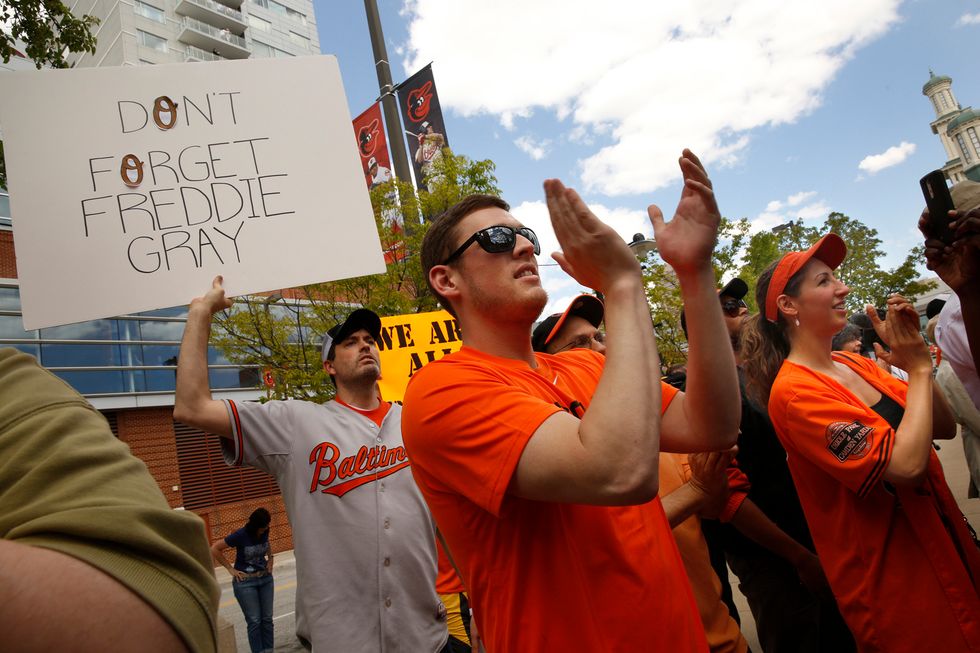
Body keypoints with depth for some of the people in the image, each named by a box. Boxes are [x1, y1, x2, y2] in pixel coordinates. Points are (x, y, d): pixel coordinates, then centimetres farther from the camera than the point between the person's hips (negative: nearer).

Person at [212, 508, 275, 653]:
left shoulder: (264, 532, -5)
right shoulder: (240, 535, -19)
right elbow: (214, 549, -12)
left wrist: (270, 559, 5)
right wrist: (230, 569, -10)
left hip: (266, 578, 5)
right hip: (245, 582, -4)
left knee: (267, 619, 8)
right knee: (254, 621, 0)